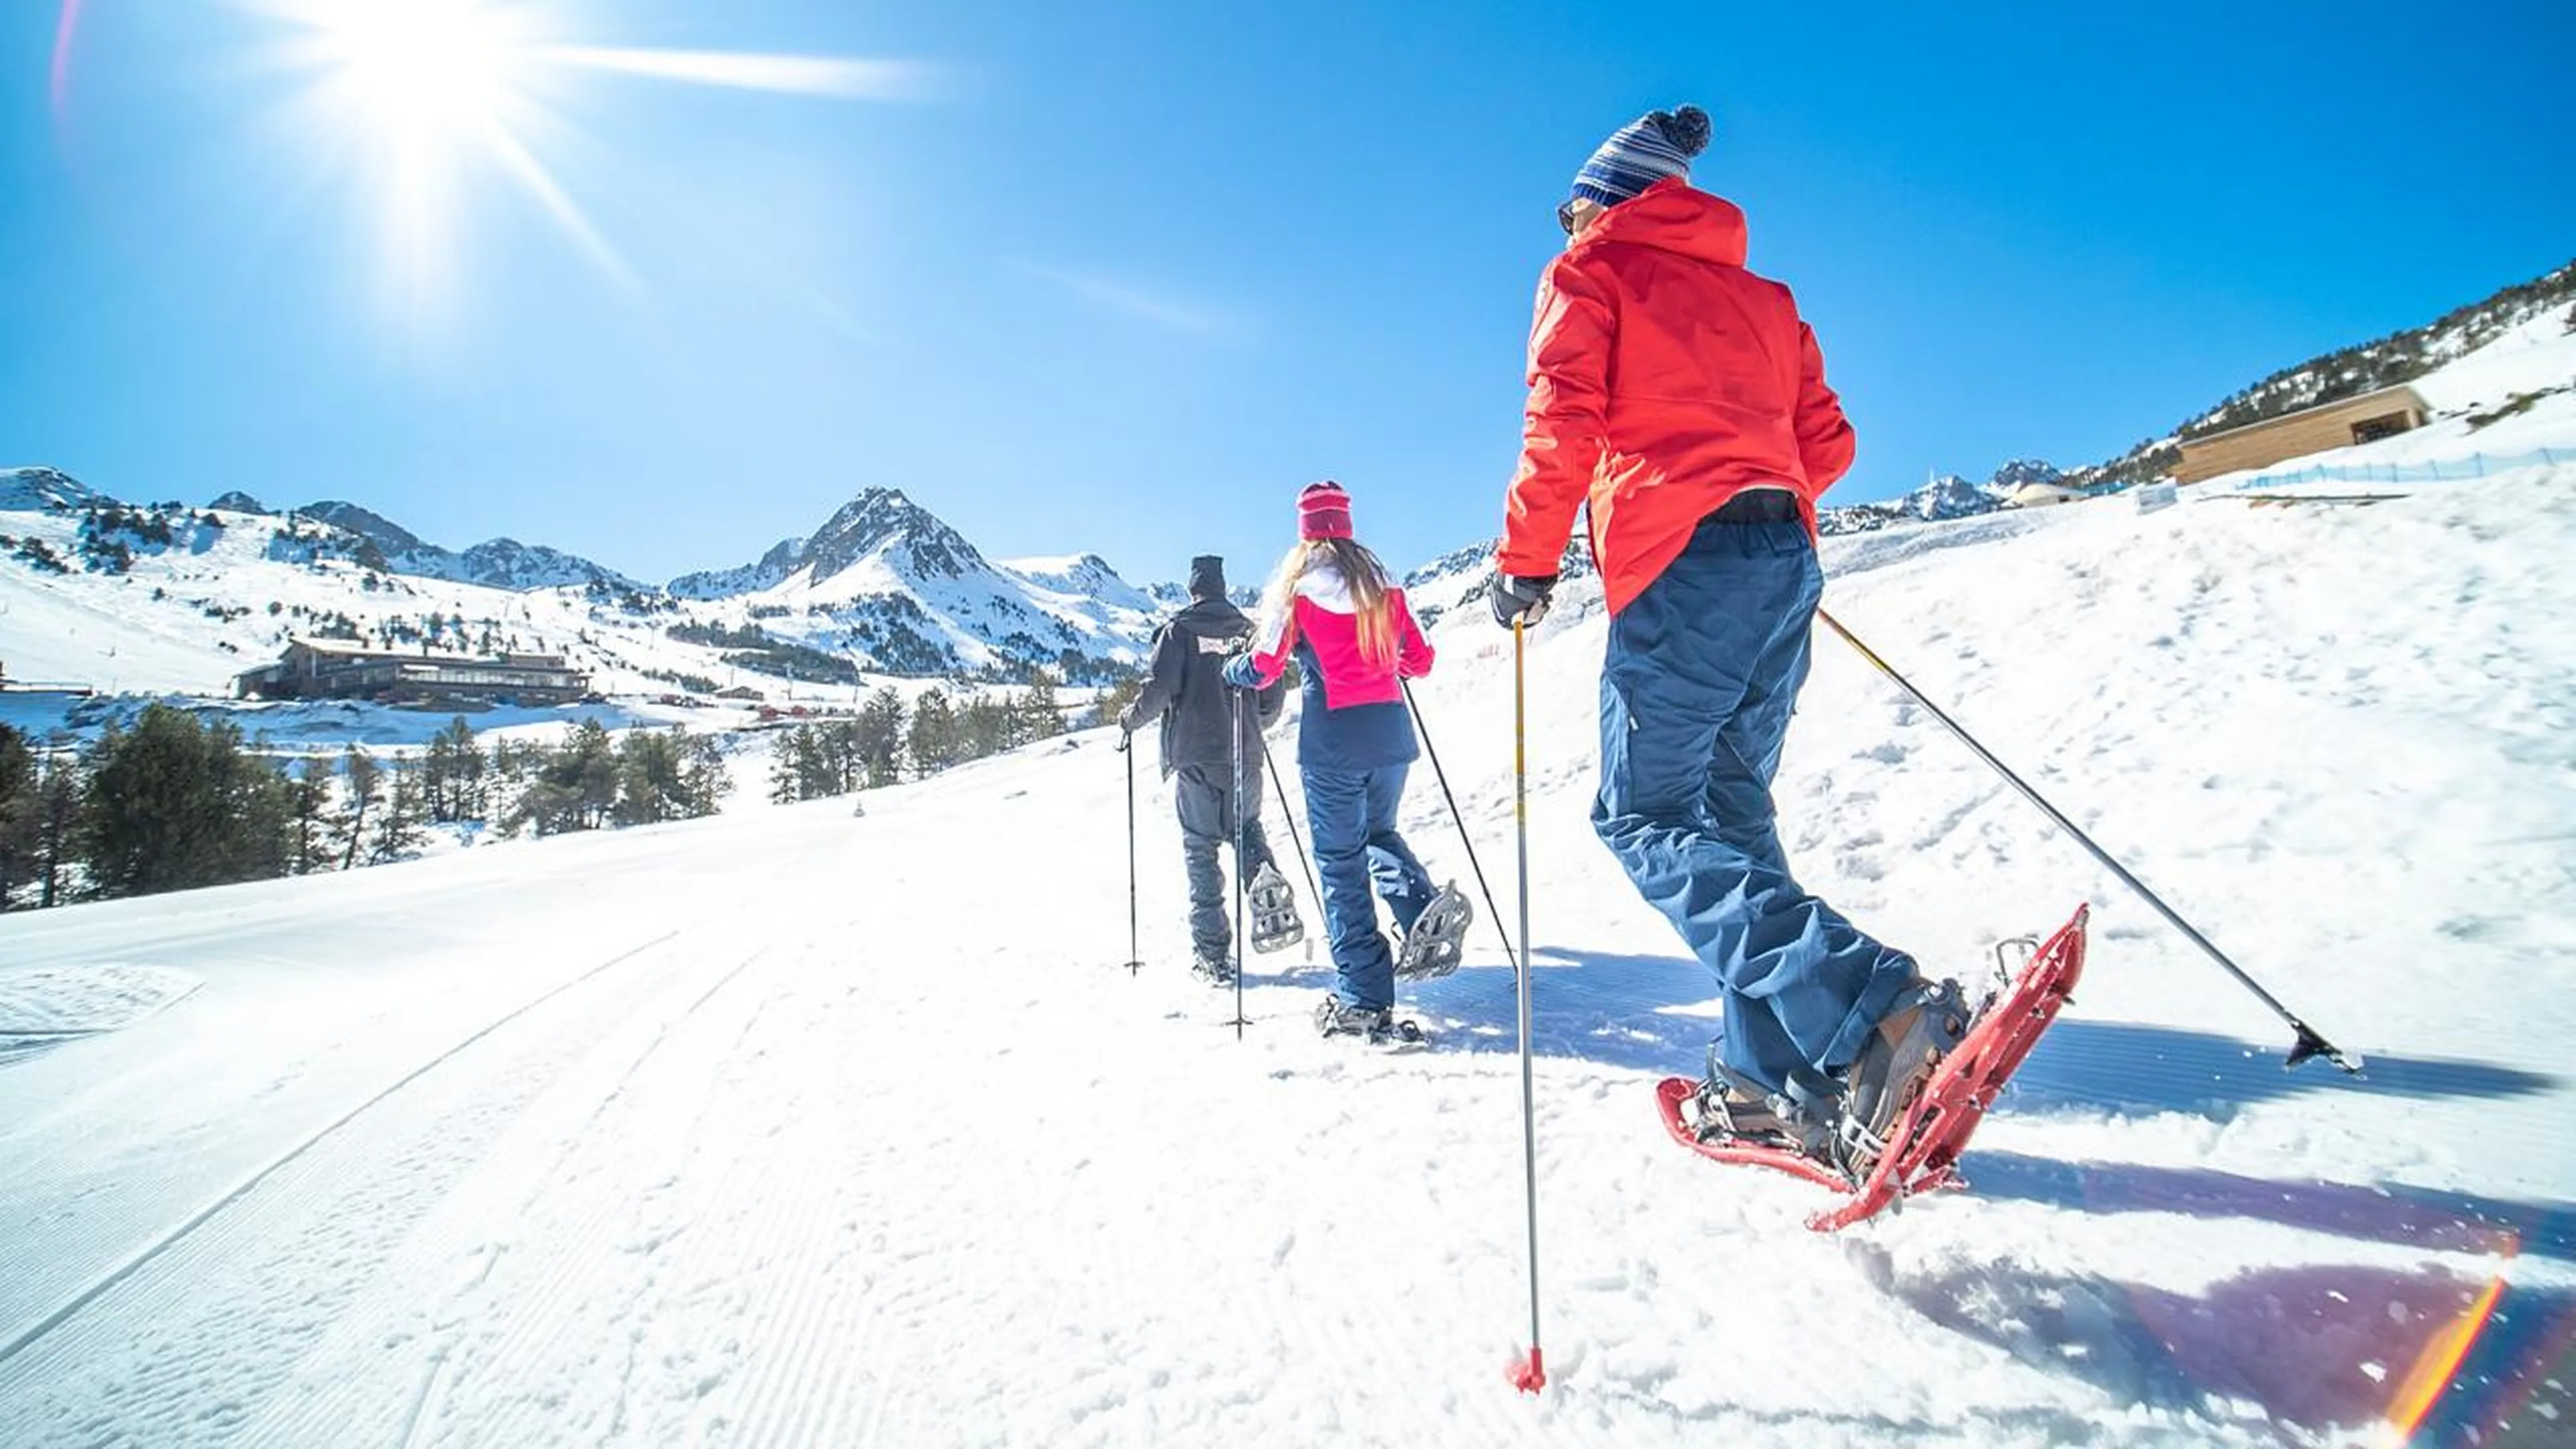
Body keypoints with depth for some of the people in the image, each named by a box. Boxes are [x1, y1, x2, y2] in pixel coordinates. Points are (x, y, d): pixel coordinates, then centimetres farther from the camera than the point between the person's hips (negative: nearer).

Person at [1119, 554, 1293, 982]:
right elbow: (1275, 698, 9)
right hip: (1244, 757, 3)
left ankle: (1213, 954, 3)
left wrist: (1130, 720, 7)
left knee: (1200, 850, 4)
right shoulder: (1248, 630, 7)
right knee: (1247, 829, 24)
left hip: (1194, 756, -3)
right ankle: (1271, 894, -4)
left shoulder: (1180, 629, -3)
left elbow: (1159, 689, -12)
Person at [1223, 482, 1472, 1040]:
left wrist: (1232, 670, 19)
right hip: (1391, 729, 4)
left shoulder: (1296, 581, -2)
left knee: (1340, 860, 3)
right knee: (1378, 834, 25)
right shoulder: (1382, 580, 10)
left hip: (1333, 737, -4)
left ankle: (1364, 1001, 3)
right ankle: (1424, 907, -4)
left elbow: (1263, 669, -3)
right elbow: (1419, 661, 13)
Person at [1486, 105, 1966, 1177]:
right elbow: (1825, 443, 20)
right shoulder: (1761, 295, 26)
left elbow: (1564, 418, -7)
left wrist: (1526, 559, 0)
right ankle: (1769, 1078, 10)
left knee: (1648, 817, -4)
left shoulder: (1590, 273, 9)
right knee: (1730, 807, 12)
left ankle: (1871, 1011, -22)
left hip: (1680, 565, -7)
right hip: (1785, 557, 7)